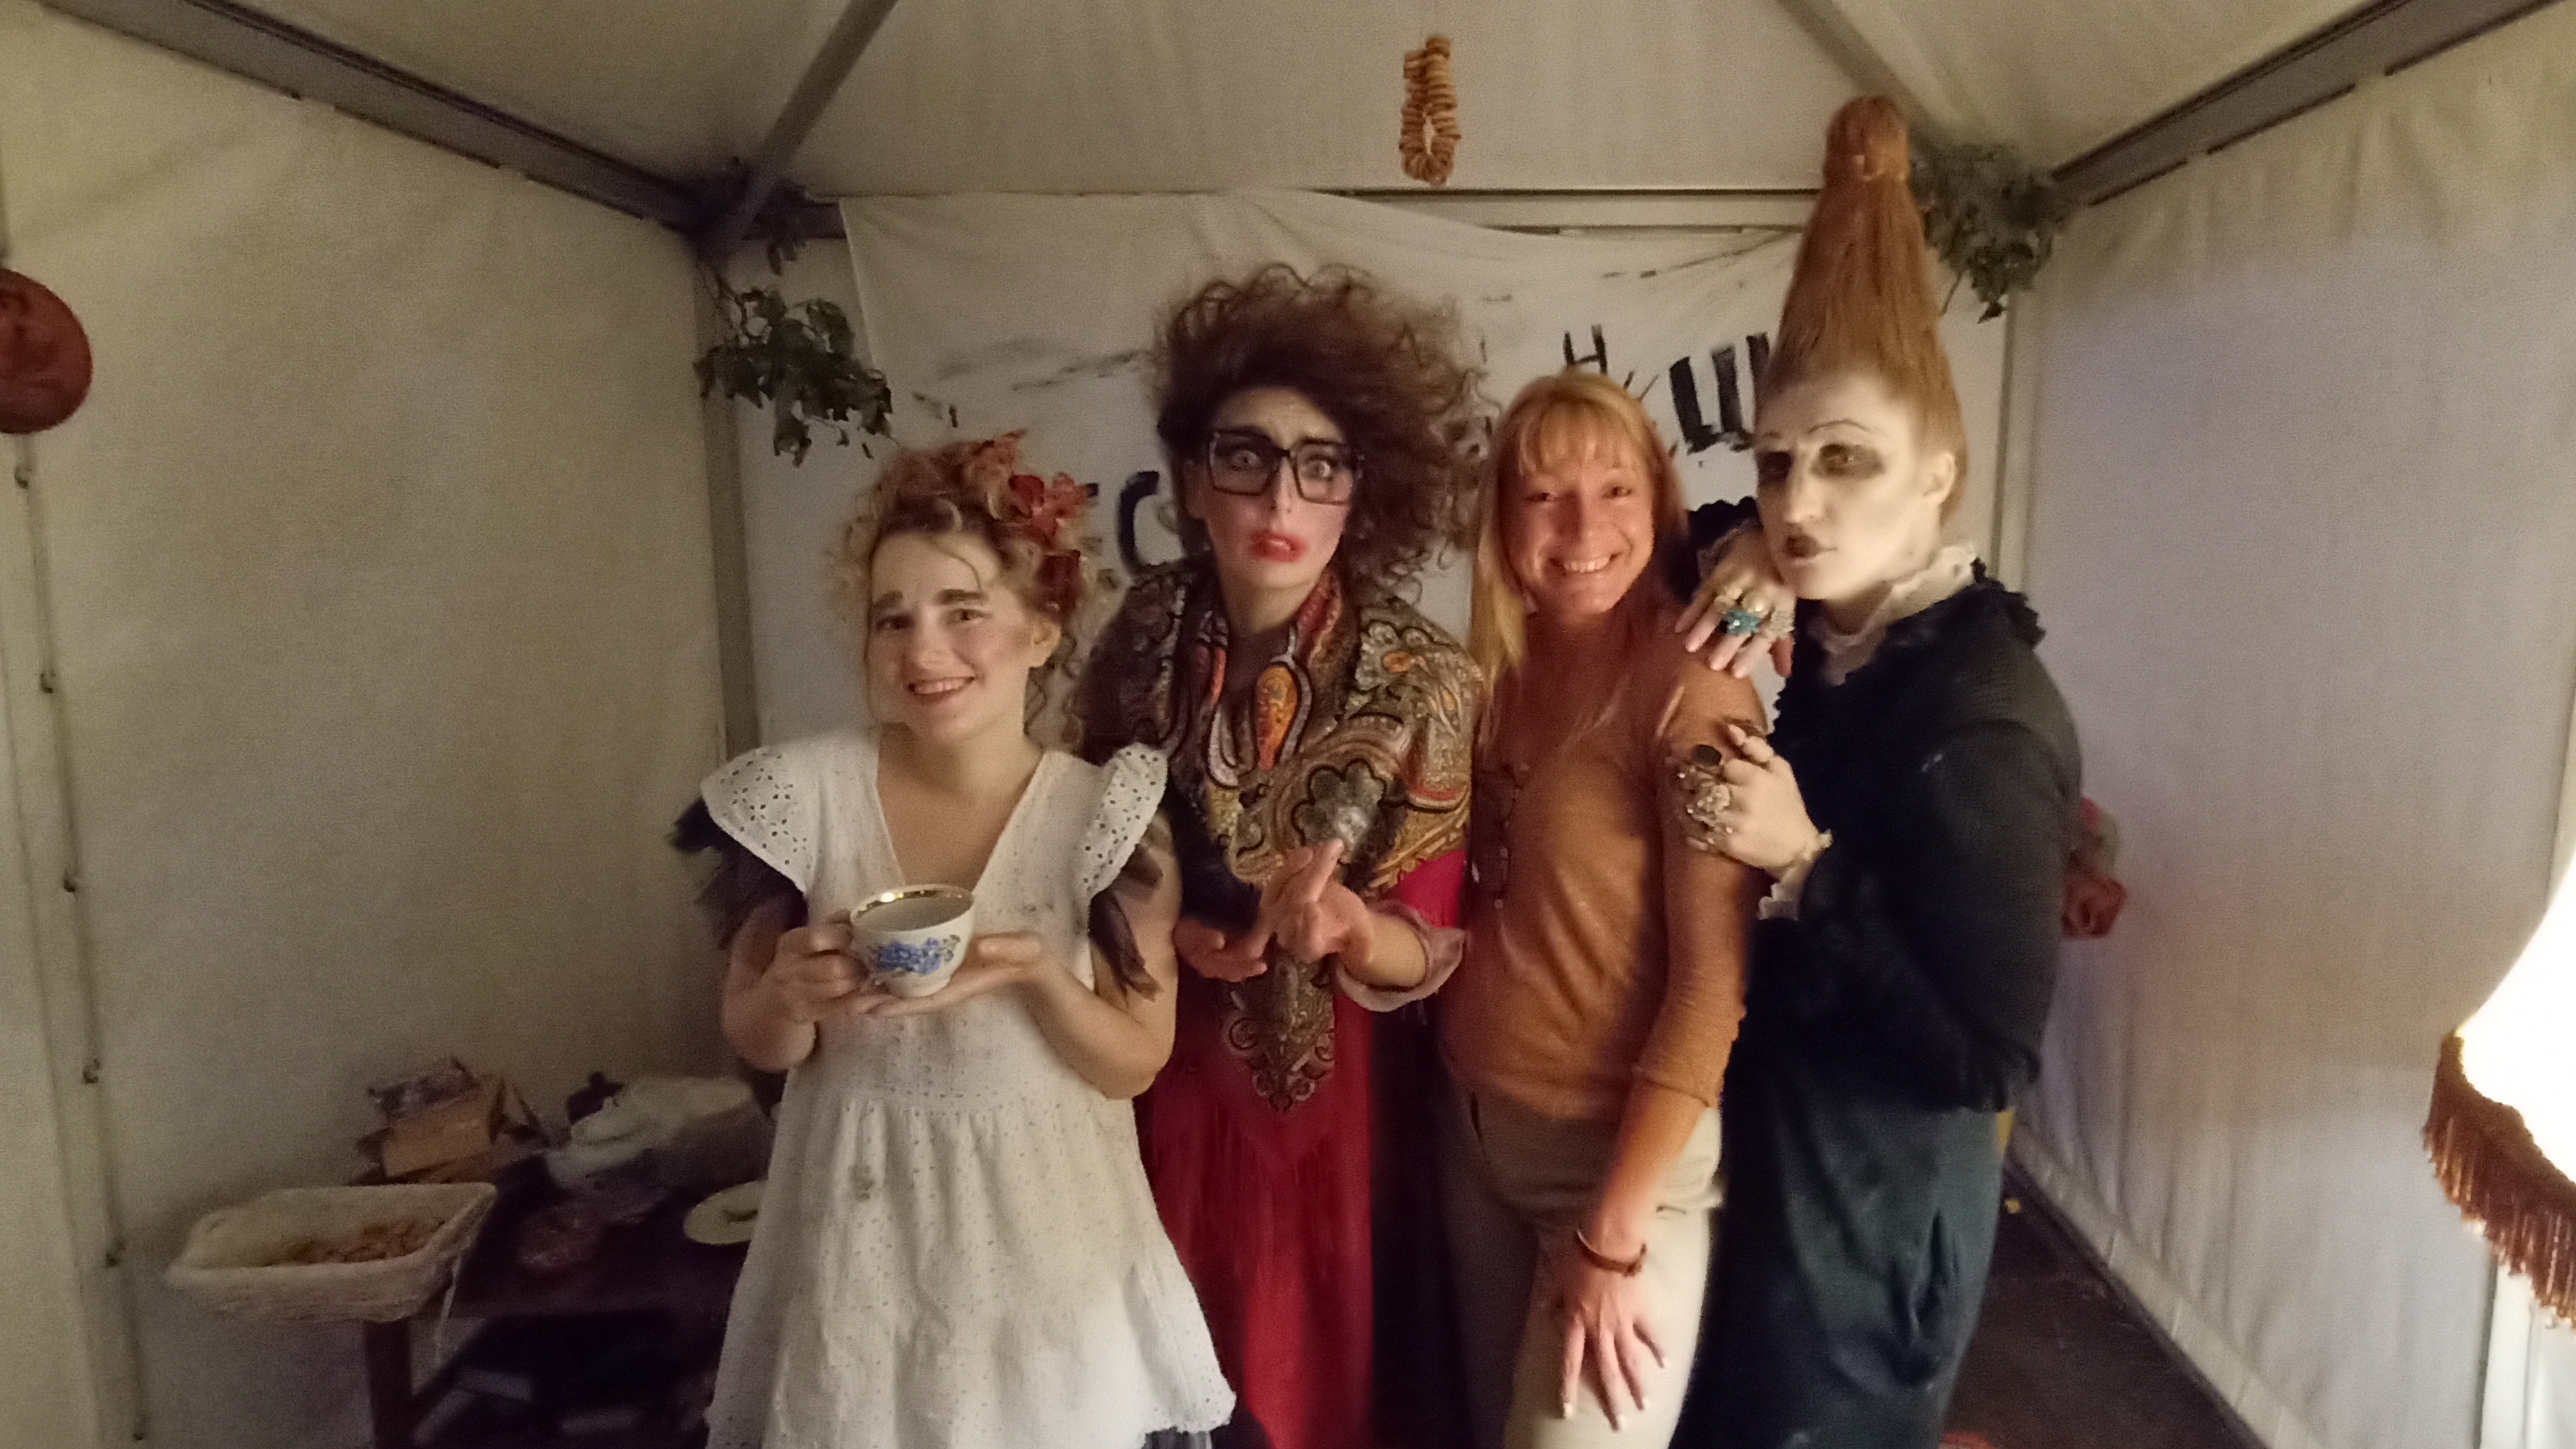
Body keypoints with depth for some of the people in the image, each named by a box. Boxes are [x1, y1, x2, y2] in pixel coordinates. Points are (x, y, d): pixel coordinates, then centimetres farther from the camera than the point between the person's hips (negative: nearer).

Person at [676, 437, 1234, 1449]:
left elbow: (1135, 1061, -8)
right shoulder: (804, 796, -11)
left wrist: (1036, 972, -26)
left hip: (1046, 1231, -1)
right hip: (859, 1225, 1)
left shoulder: (1111, 815, -14)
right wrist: (793, 994, -23)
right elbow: (753, 1041, -1)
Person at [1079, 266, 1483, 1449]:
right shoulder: (1147, 635, -11)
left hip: (1337, 1091, -2)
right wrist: (1170, 925, -15)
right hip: (1168, 1073, 3)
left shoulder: (1421, 685, -20)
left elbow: (1429, 950, -14)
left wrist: (1343, 921, -35)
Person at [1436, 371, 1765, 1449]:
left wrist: (1614, 1233, -17)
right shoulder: (1497, 676, 1)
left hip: (1626, 1151, -6)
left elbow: (1714, 979, -19)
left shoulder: (1692, 684, -19)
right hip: (1474, 1127, 6)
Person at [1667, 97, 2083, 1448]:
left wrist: (1804, 863, -28)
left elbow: (1988, 1055, -25)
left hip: (1871, 1200, -8)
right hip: (1780, 1153, 8)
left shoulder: (1983, 719, -26)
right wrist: (1750, 568, -4)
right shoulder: (1845, 644, -4)